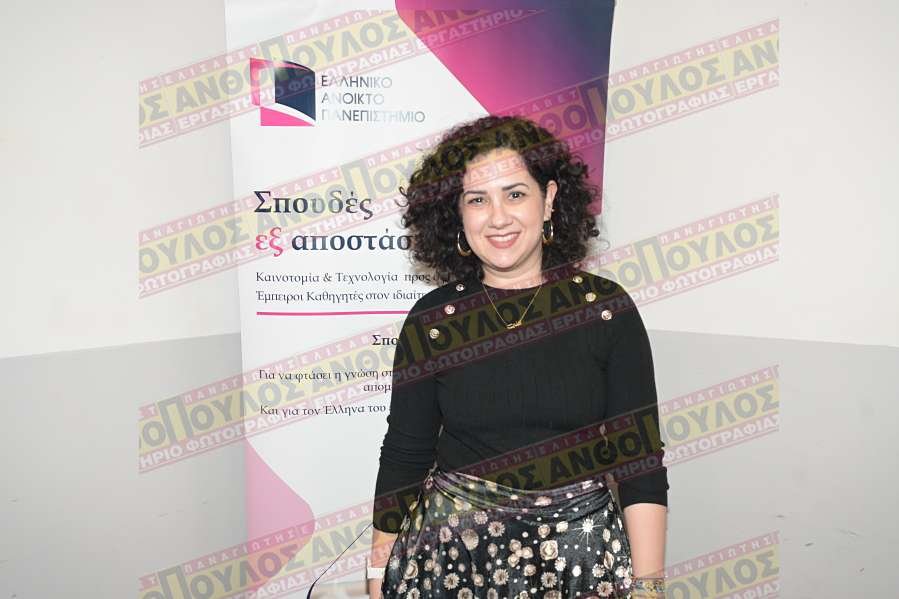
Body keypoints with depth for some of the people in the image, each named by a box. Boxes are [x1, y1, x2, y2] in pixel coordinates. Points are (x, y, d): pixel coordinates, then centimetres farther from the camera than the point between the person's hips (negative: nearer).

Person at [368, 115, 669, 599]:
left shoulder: (607, 308, -7)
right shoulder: (431, 320, -5)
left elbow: (641, 460, -6)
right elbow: (403, 458, 1)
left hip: (582, 556, 0)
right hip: (452, 555, 1)